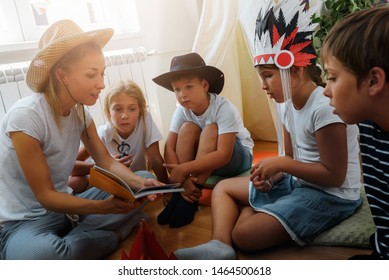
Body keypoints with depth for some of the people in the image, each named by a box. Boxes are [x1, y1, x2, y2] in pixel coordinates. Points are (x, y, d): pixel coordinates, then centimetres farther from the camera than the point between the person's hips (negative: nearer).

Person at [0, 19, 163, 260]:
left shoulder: (80, 112, -2)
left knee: (141, 190, -1)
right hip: (23, 222, -6)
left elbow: (106, 161, 1)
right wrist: (105, 206, -34)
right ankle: (117, 235, -12)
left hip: (63, 205, 7)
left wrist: (140, 183, -19)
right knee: (43, 255, -41)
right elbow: (45, 196, -21)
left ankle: (71, 240, -12)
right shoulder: (26, 116, -24)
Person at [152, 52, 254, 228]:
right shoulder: (181, 111, -13)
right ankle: (179, 196, -20)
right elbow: (169, 149, -19)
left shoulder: (224, 108, -28)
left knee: (210, 130, -32)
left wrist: (184, 169, -40)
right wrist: (182, 178, -34)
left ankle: (191, 200, -27)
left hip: (238, 158, -4)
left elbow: (224, 155, -36)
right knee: (187, 128, -23)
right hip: (207, 161, 4)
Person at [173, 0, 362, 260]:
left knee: (244, 234, -26)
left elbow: (335, 175, -22)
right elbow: (292, 159, 10)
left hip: (331, 195, -9)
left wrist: (280, 163, -20)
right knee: (223, 187, 6)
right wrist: (273, 174, -10)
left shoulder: (324, 107, -23)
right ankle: (219, 245, -13)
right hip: (297, 182, 9)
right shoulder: (288, 106, 4)